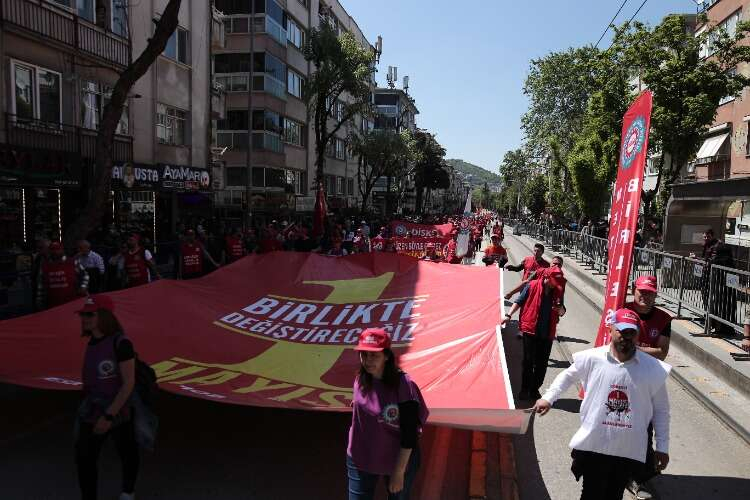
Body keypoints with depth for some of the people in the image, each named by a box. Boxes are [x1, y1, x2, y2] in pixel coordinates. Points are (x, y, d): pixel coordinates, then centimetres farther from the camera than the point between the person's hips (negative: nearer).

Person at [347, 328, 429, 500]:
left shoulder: (403, 385, -22)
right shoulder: (360, 381, -6)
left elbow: (410, 433, -19)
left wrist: (399, 471, -17)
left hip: (399, 460, -4)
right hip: (360, 460, 4)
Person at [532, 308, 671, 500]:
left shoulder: (653, 368, -4)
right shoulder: (592, 359, -8)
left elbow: (661, 410, 6)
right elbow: (568, 376, 13)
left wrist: (662, 446, 7)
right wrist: (548, 398, 7)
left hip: (630, 451, 1)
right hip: (593, 446, -1)